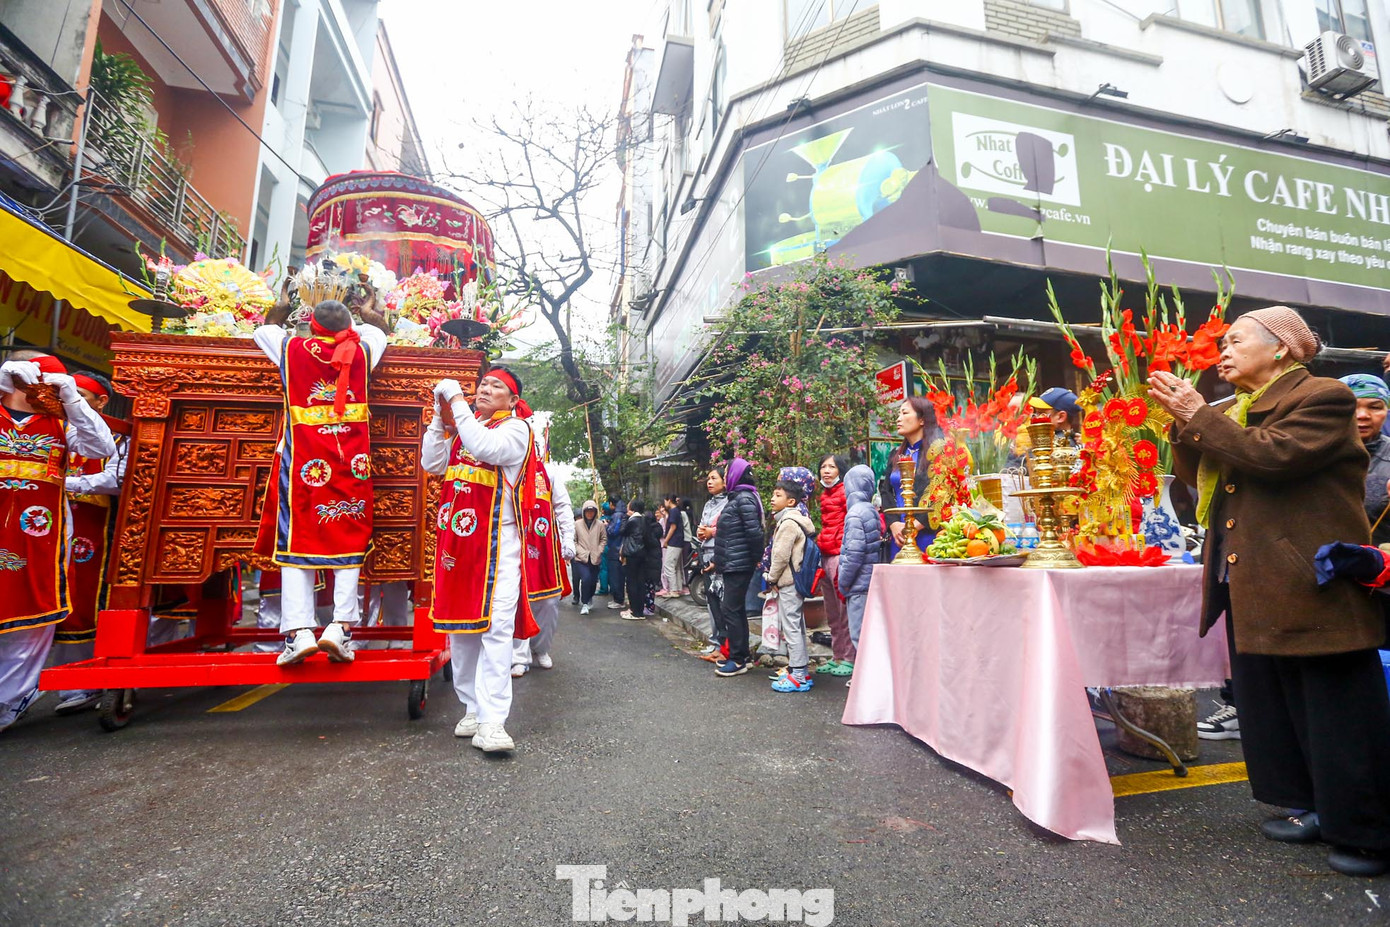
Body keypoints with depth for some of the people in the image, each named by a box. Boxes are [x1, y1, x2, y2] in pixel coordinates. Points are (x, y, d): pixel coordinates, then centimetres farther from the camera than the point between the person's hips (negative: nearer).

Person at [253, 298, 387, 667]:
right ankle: (341, 626, -3)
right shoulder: (360, 351, 5)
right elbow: (377, 332, 30)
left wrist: (281, 306, 46)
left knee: (297, 537, 3)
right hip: (351, 460, 1)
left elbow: (264, 330, 29)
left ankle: (298, 632, -5)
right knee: (348, 539, 5)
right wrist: (357, 313, 44)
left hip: (303, 462, 0)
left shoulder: (292, 348, 5)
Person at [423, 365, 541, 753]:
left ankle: (491, 722, -11)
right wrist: (440, 416, 3)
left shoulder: (516, 427, -1)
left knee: (495, 626, -12)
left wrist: (457, 401, -13)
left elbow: (485, 447, -20)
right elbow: (432, 464, 9)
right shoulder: (462, 426, 18)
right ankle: (473, 708, 21)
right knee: (459, 624, 9)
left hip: (498, 541, -6)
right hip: (457, 538, 6)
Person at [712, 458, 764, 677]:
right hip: (733, 564, 10)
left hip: (739, 565, -10)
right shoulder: (738, 497, 15)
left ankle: (738, 660, 0)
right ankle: (740, 655, 24)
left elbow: (754, 532, -22)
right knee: (736, 609, 15)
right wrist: (719, 560, 17)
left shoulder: (744, 498, -15)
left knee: (730, 609, -7)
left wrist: (756, 558, -13)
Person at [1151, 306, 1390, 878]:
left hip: (1314, 589, -8)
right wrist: (1182, 420, 0)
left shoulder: (1322, 397, -7)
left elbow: (1271, 455, -23)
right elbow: (1198, 479, 12)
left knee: (1337, 715, 2)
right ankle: (1311, 807, 30)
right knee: (1270, 704, 16)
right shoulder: (1239, 410, 17)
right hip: (1252, 591, 9)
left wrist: (1197, 414, -16)